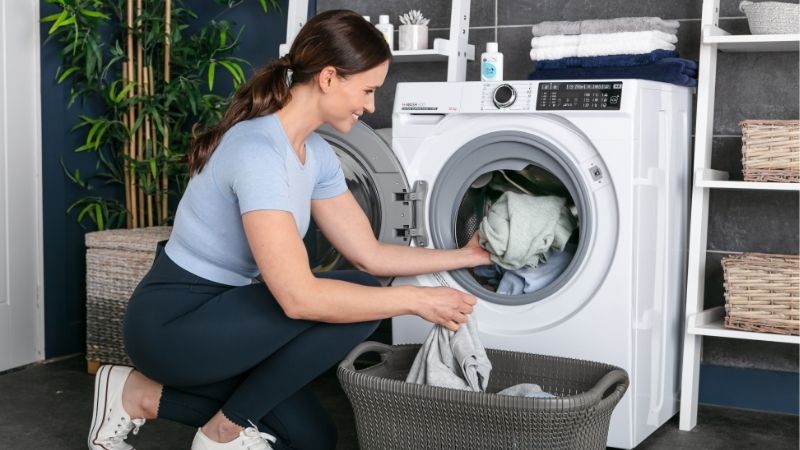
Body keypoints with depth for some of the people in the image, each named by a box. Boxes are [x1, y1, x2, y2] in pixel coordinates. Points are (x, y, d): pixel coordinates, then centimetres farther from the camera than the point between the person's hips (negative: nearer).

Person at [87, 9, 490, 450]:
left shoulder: (317, 153, 2)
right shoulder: (258, 150, -28)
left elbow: (369, 253, 8)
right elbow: (298, 296, -33)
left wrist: (465, 256, 6)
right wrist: (416, 300, -25)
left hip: (214, 318, 9)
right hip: (171, 324, -9)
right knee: (357, 294, -18)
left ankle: (144, 395, 13)